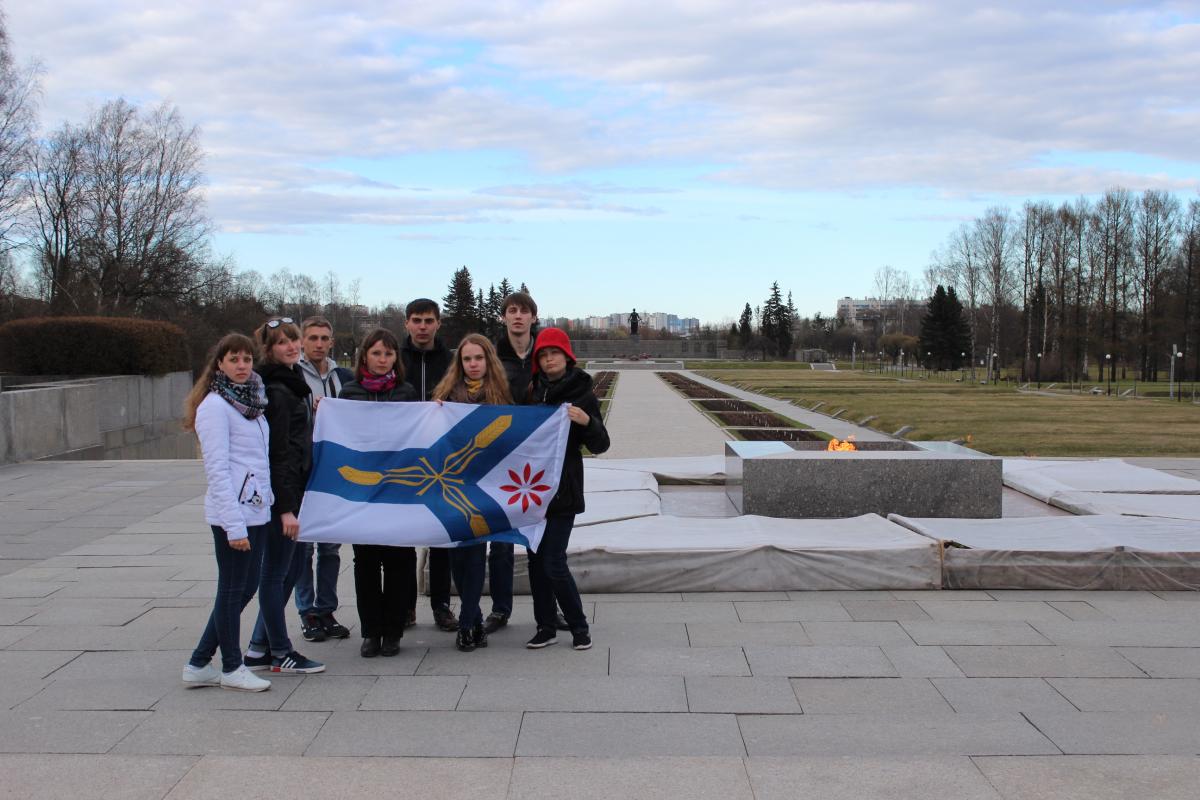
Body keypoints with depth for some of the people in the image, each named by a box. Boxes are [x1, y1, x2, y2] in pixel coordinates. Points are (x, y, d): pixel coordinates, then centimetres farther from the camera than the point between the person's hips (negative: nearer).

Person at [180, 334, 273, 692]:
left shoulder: (251, 401, 13)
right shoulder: (215, 406, -11)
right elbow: (217, 469, -16)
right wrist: (235, 525, -19)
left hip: (257, 509, 8)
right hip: (232, 513, -8)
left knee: (247, 586, 13)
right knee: (233, 589, 4)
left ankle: (199, 664, 23)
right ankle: (232, 668, 19)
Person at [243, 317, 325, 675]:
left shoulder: (289, 383, 15)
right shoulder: (276, 390, -15)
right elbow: (277, 453, -20)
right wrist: (286, 507, -21)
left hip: (291, 487, 10)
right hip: (280, 492, -10)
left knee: (291, 568, 15)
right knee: (276, 572, 1)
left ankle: (259, 648, 22)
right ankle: (281, 652, 11)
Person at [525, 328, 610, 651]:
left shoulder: (582, 394, -4)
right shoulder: (533, 392, 8)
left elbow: (600, 445, -6)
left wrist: (587, 422, -25)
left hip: (563, 491, -5)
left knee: (553, 563, -7)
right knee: (536, 560, 8)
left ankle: (579, 626, 10)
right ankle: (546, 627, 19)